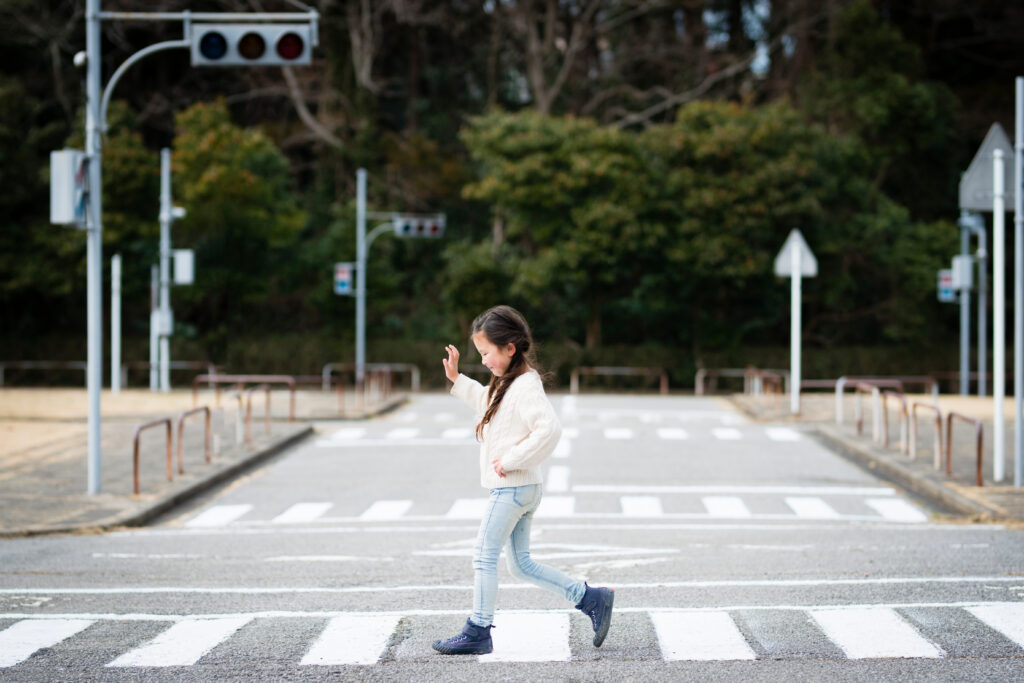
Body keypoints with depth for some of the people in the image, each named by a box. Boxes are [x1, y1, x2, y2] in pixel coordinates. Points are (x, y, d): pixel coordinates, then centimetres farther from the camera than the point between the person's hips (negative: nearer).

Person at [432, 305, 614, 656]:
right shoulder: (508, 383, 13)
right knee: (521, 564, 12)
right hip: (519, 489, 10)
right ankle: (591, 599, 14)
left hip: (512, 488, -10)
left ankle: (477, 632, 6)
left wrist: (511, 460, -26)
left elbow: (549, 429, -31)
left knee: (484, 557, -3)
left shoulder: (525, 387, -18)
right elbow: (487, 403, 35)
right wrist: (458, 380, 28)